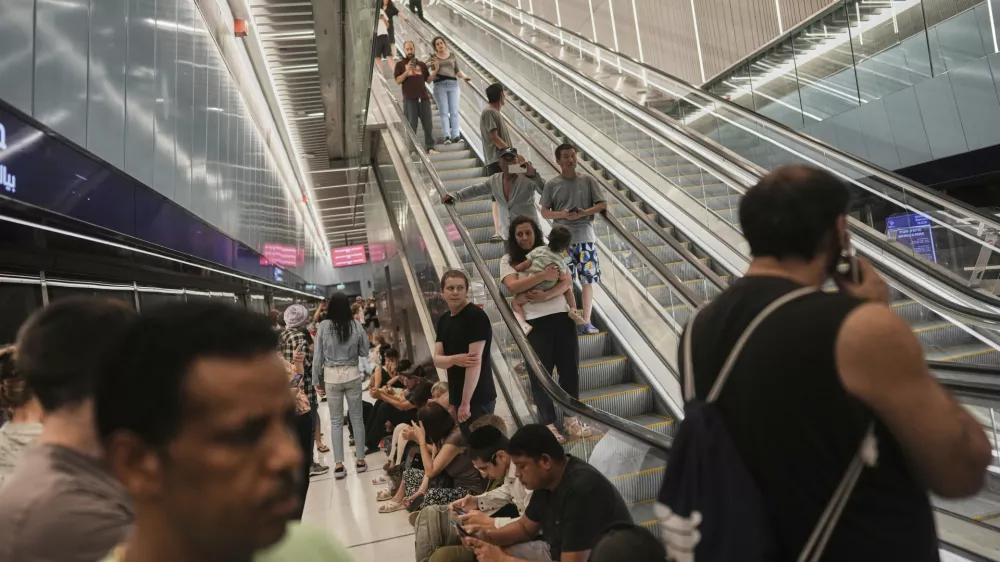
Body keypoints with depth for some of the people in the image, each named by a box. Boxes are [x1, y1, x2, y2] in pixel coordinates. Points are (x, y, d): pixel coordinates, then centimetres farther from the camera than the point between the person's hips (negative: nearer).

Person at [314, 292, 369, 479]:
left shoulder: (324, 326, -9)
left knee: (336, 421, 8)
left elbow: (318, 355, -4)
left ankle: (339, 464, 8)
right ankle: (360, 460, 18)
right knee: (357, 418, 11)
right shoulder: (356, 325, -6)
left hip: (332, 376, -1)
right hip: (352, 374, 1)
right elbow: (365, 352, 4)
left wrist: (314, 378, 6)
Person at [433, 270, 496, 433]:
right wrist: (455, 359, -18)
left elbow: (476, 361, -19)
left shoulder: (476, 316, -14)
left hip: (477, 397, -7)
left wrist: (465, 402, -20)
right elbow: (437, 360, 5)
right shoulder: (443, 320, 10)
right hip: (457, 396, 7)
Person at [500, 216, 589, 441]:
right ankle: (548, 423, 16)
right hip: (535, 321, -2)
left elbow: (568, 281, 0)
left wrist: (547, 295, -17)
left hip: (562, 316, 2)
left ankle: (571, 417, 24)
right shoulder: (508, 260, 4)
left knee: (570, 368, 8)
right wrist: (543, 275, -20)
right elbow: (513, 286, -13)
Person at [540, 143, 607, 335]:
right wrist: (562, 214, -15)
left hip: (585, 237, 1)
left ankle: (587, 321, 9)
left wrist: (584, 213, -12)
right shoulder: (552, 184, 2)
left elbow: (603, 204, 4)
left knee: (587, 281, 2)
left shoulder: (588, 180, 4)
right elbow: (544, 212, 4)